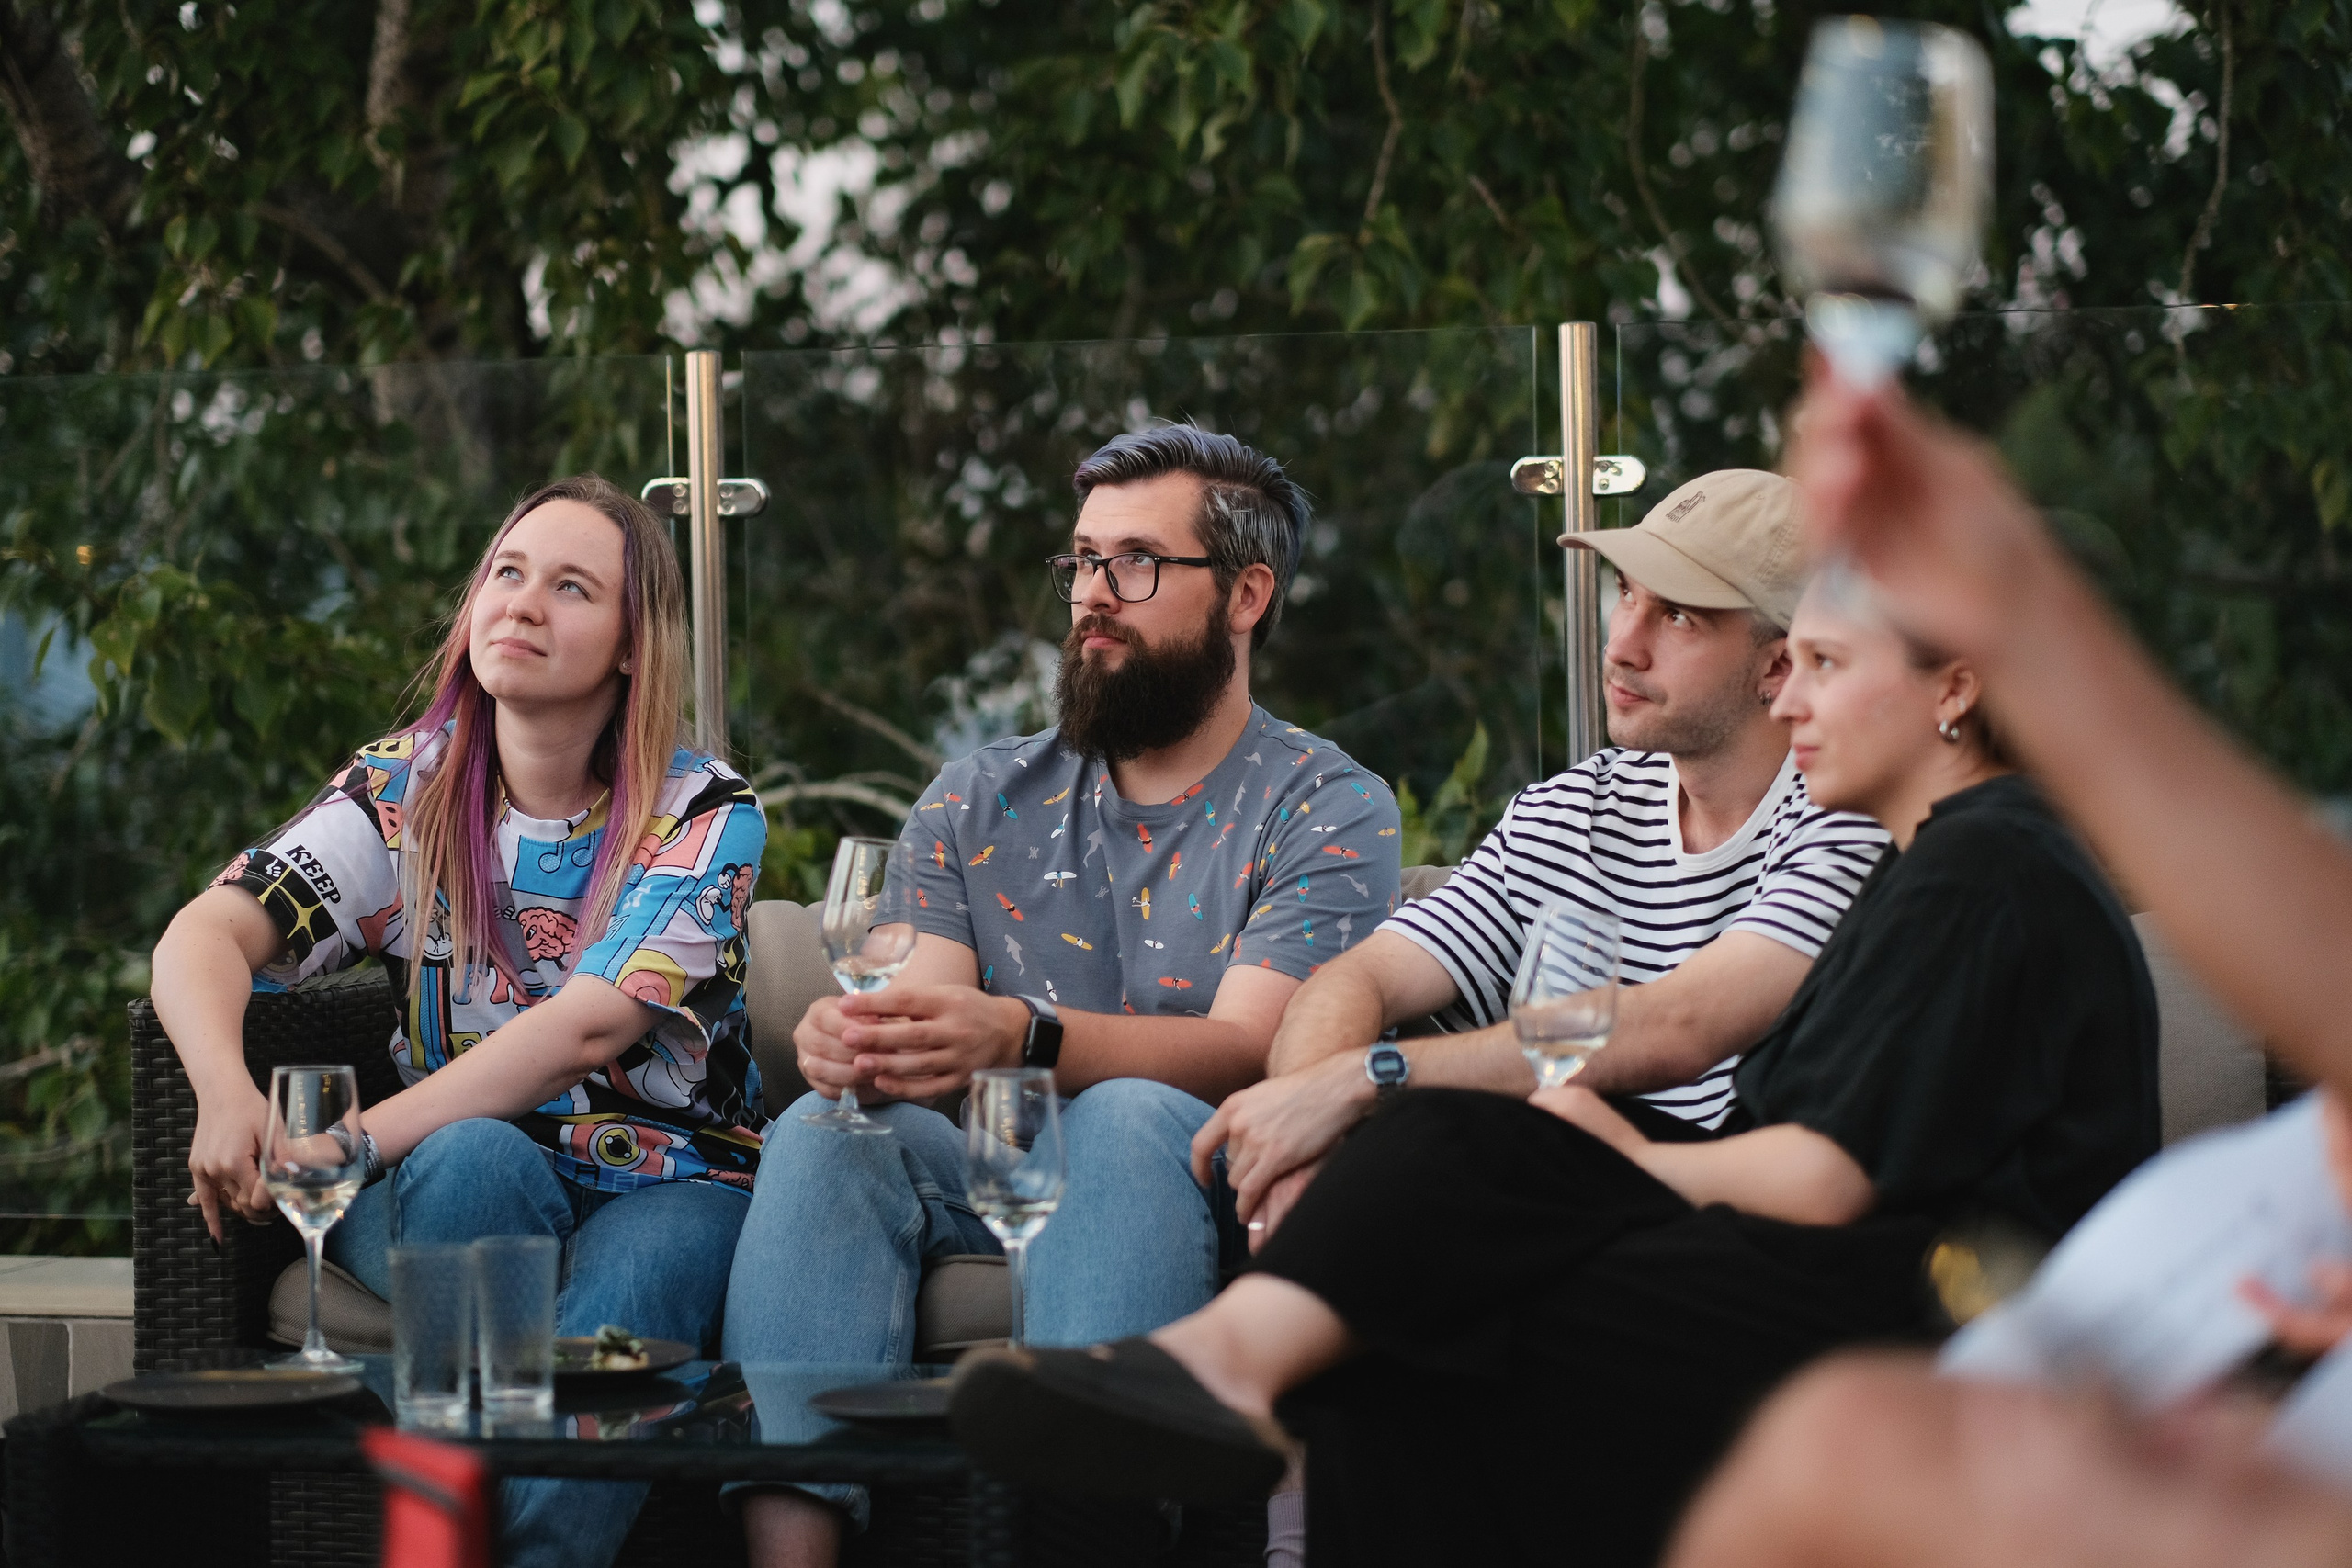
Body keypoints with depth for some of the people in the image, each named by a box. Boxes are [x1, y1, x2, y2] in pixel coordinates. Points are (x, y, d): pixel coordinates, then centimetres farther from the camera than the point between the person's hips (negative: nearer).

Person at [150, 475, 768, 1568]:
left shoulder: (702, 814, -3)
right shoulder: (402, 791, 6)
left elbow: (593, 1025, -17)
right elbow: (203, 935, -5)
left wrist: (350, 1142, -25)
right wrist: (228, 1100, -29)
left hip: (665, 1180, -2)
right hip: (472, 1190, 2)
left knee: (625, 1298, -37)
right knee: (477, 1157, -35)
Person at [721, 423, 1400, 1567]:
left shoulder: (1328, 810, 1)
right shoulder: (980, 802, 16)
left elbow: (1245, 1051, -14)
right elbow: (922, 1003, 2)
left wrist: (1022, 1036, -34)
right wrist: (858, 1040, -26)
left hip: (1203, 1190, -4)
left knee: (1128, 1118, -36)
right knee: (825, 1130, -26)